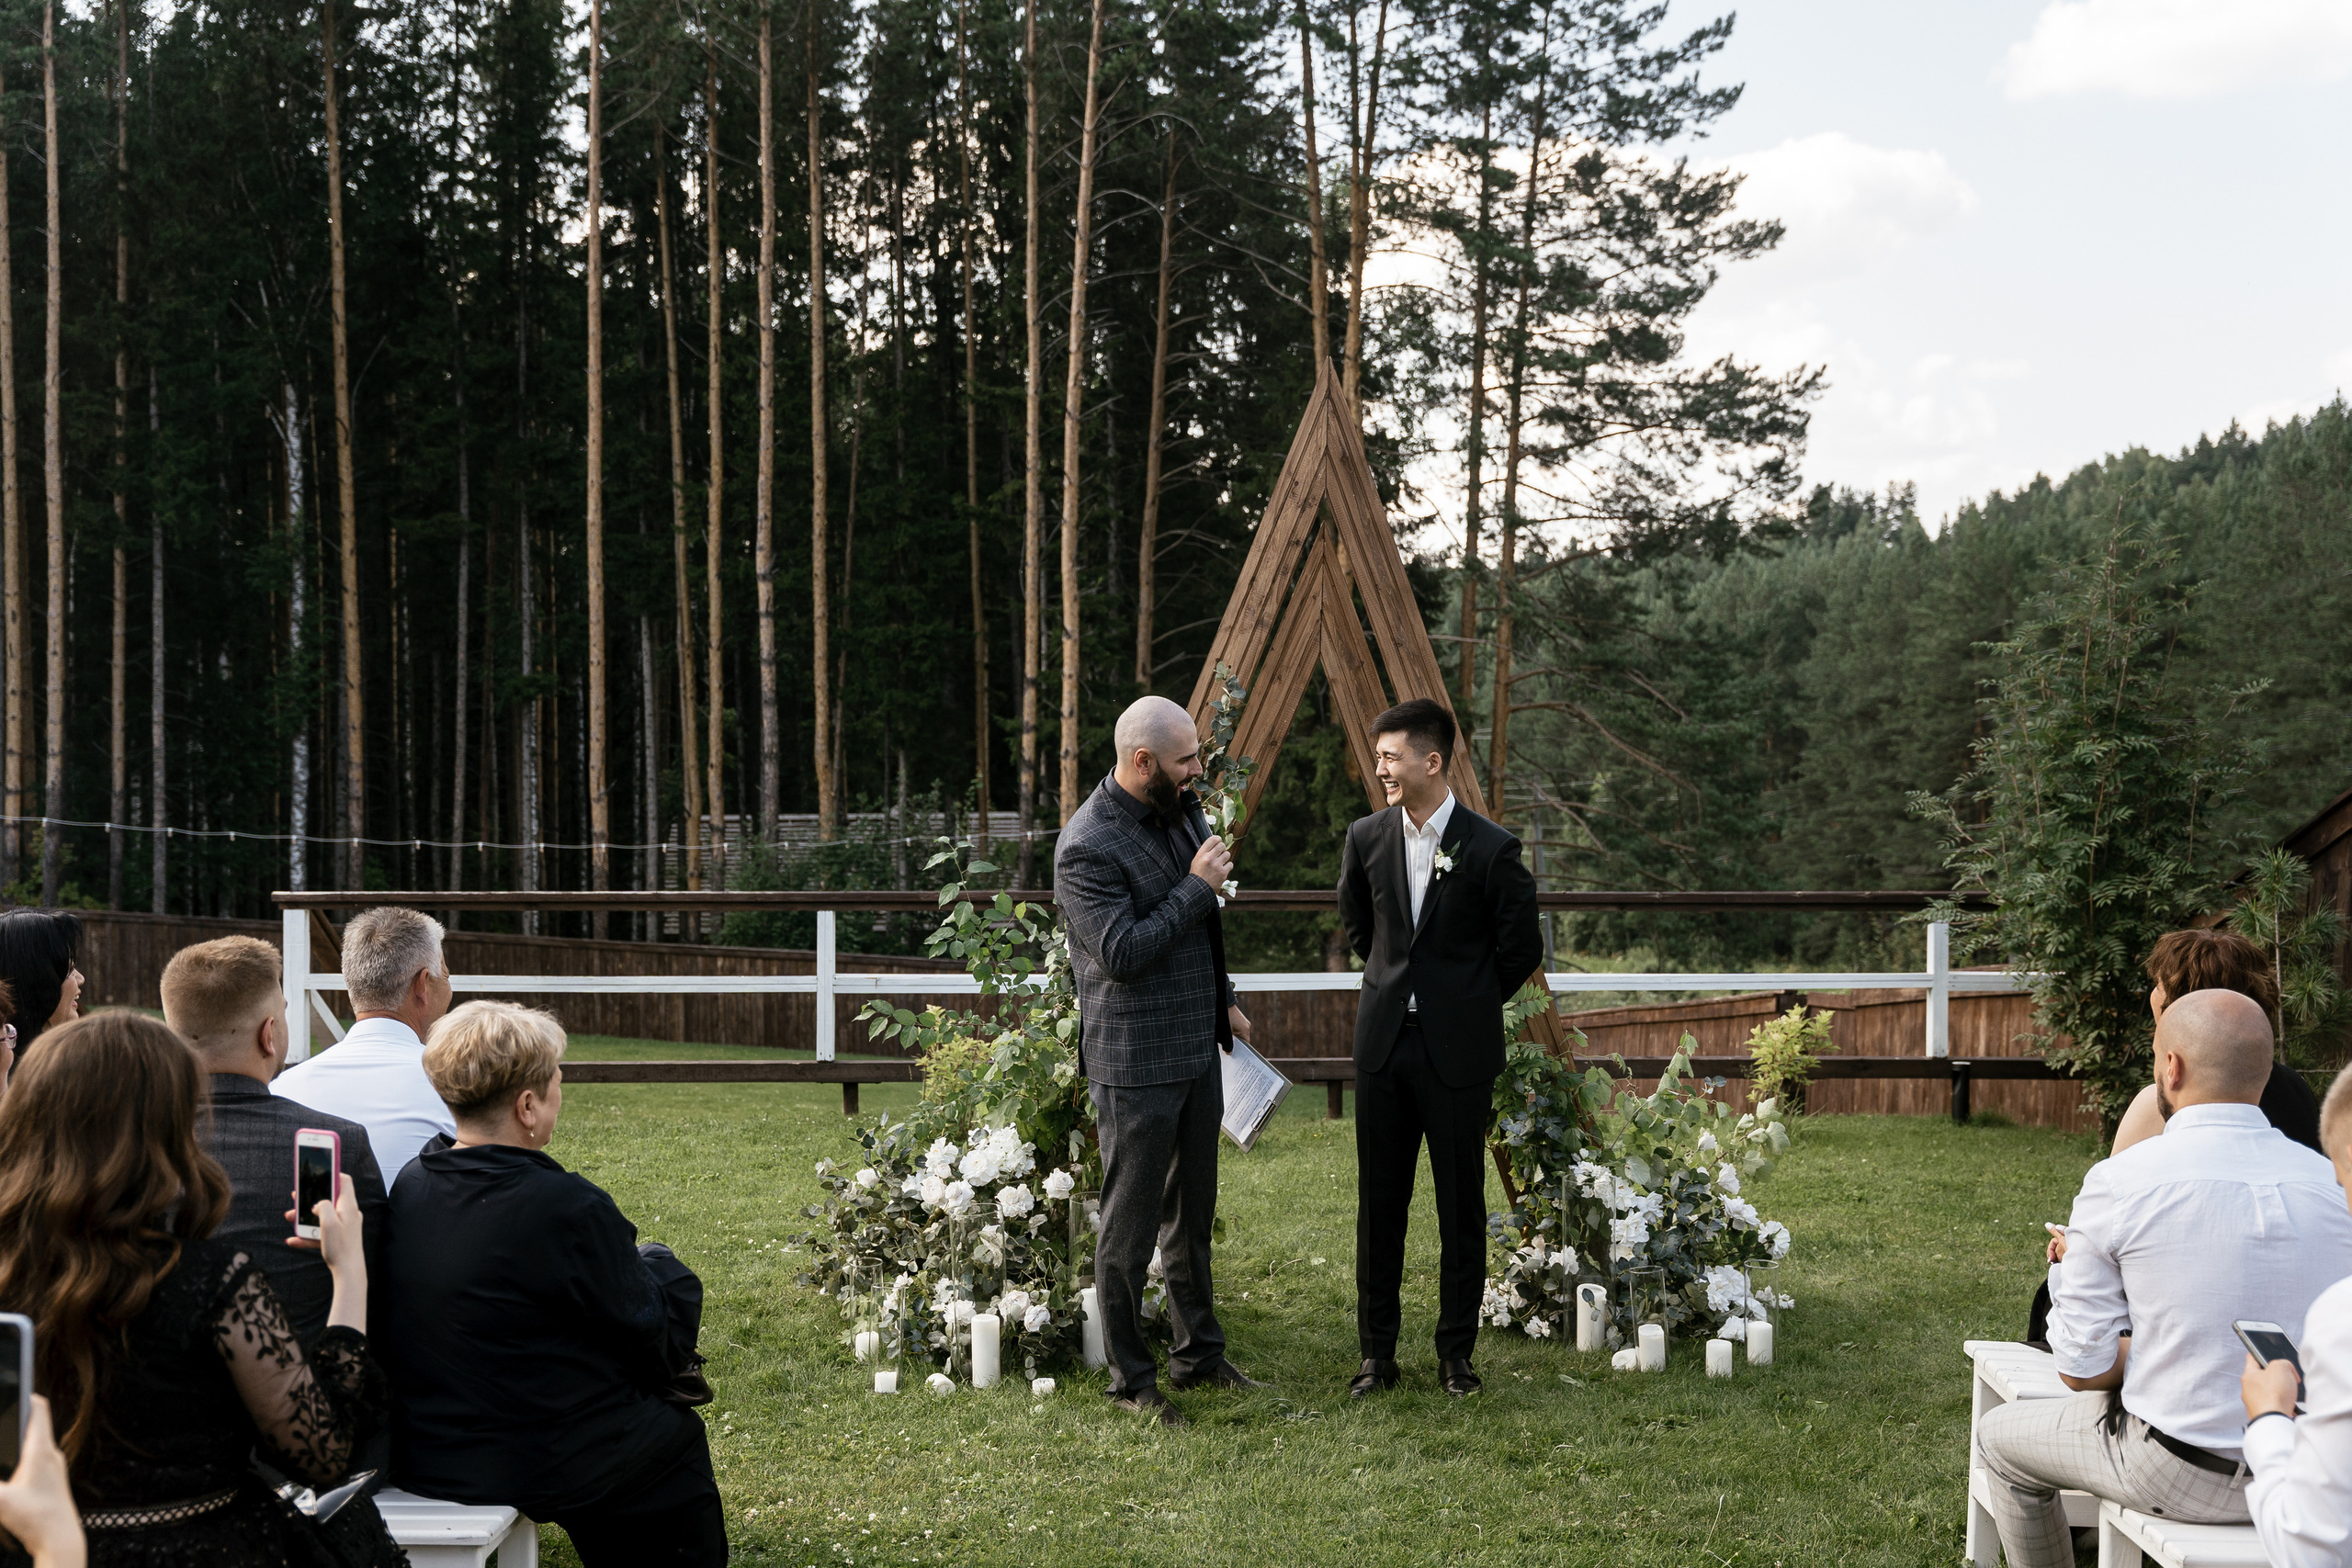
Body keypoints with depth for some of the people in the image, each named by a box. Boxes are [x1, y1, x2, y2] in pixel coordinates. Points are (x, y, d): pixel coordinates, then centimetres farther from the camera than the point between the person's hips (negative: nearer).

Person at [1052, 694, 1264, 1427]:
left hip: (1198, 1048, 9)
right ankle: (1131, 1380, 14)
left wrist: (1225, 1000, 21)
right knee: (1130, 1223, 3)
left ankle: (1199, 1355, 31)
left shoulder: (1181, 810, 7)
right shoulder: (1087, 846, -20)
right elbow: (1122, 952, -25)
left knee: (1192, 1211, 18)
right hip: (1135, 1063, -8)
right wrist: (1197, 886, -21)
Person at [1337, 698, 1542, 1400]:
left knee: (1461, 1206, 5)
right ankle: (1377, 1351, 18)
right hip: (1383, 1044, 3)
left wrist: (1465, 1002, 9)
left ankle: (1456, 1351, 18)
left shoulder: (1491, 849, -10)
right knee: (1379, 1203, 8)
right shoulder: (1366, 838, 2)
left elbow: (1521, 950, 1)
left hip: (1457, 1052, -3)